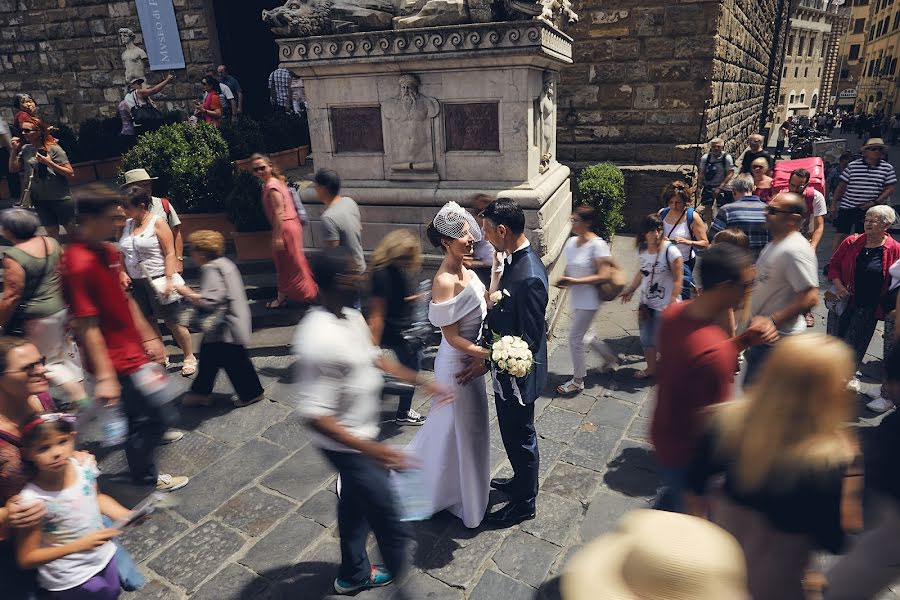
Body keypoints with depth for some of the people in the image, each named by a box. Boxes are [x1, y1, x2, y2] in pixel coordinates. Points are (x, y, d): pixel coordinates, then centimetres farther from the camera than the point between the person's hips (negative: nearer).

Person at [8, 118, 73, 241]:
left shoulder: (54, 149, -12)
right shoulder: (25, 149, 2)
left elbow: (71, 173, -15)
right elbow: (13, 169, 7)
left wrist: (50, 163, -25)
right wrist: (14, 150, -4)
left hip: (61, 198, -5)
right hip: (39, 199, 5)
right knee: (51, 233, 12)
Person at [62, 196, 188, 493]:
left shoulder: (107, 251, 5)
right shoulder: (79, 264, -24)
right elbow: (87, 326, -24)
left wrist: (148, 337, 18)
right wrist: (104, 376, -22)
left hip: (132, 349, 8)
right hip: (118, 359, -8)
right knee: (160, 413, 3)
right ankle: (145, 476, 24)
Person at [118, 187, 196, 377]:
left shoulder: (157, 223, -8)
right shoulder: (127, 225, 9)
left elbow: (170, 253, -12)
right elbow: (122, 253, 18)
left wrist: (169, 279, -19)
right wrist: (123, 273, 2)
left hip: (157, 280, -6)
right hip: (136, 282, 6)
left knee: (172, 321, -2)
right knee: (148, 321, 11)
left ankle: (189, 358, 12)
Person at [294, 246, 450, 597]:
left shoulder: (352, 318, -4)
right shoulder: (320, 340, -34)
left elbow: (376, 359, 11)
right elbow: (314, 414, -32)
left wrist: (424, 383, 11)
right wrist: (370, 449, -37)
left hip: (361, 436, 9)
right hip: (347, 445, -9)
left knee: (356, 502, 27)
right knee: (387, 517, 9)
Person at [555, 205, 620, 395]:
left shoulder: (597, 245, -20)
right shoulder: (571, 242, 2)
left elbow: (604, 276, -23)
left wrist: (575, 281, -25)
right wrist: (563, 279, -6)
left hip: (588, 300, -8)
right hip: (576, 298, 8)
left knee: (575, 338, -1)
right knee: (583, 335, 21)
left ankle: (578, 381, 16)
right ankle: (610, 356, 46)